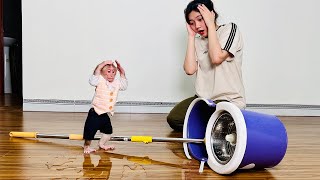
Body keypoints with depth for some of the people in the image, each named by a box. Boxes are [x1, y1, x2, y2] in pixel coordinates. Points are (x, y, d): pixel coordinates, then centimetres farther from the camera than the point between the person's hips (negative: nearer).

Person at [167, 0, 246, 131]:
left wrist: (211, 24, -12)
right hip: (204, 98, 6)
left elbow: (217, 58, -22)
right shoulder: (198, 41, 10)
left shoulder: (230, 29, -4)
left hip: (229, 100, -6)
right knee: (173, 119, -10)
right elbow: (189, 70, -6)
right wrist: (191, 35, -2)